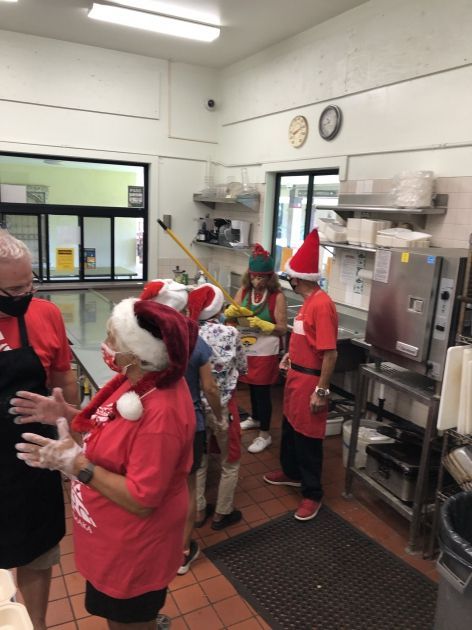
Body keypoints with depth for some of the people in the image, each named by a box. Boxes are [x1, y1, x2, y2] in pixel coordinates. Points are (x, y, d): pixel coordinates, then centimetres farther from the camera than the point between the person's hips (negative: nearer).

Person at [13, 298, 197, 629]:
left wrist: (76, 463, -30)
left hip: (133, 548, -8)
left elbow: (141, 499, -30)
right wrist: (67, 414, -5)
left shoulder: (161, 414, -36)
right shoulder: (140, 379, -8)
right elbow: (117, 428, 8)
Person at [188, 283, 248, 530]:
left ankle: (198, 510, 35)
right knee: (230, 462, 18)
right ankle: (222, 514, 29)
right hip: (222, 407, -3)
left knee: (198, 458, 23)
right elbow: (243, 367, -3)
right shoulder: (230, 333, -16)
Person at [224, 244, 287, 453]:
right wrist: (231, 311, -27)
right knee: (252, 386, 21)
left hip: (266, 353, -5)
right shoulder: (243, 291, 0)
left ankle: (265, 434, 15)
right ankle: (255, 418, 44)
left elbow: (283, 329, -13)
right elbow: (228, 316, -5)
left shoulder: (277, 297, -14)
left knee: (262, 390, 2)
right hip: (246, 350, 5)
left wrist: (263, 324, -26)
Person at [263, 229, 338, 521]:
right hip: (296, 375, 10)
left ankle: (313, 494, 21)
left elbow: (330, 353, -25)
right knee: (289, 428, 23)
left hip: (310, 380, -10)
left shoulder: (322, 304, -24)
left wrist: (321, 391, -23)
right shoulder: (309, 300, 6)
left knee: (308, 438, 4)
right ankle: (292, 473, 44)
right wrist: (292, 355, 22)